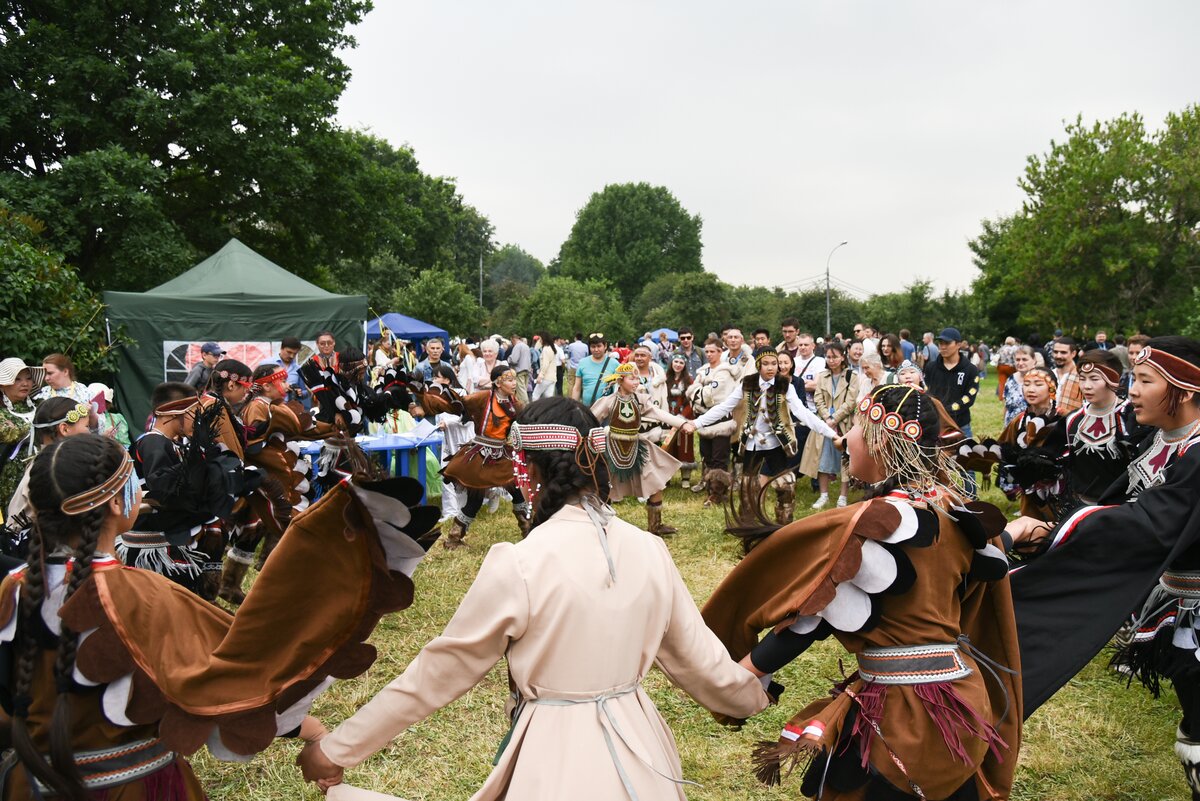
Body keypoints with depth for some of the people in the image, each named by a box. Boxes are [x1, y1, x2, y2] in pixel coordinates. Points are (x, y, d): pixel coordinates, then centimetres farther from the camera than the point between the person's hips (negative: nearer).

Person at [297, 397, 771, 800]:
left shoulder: (518, 565, -19)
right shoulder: (649, 552, -4)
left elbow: (437, 673, -11)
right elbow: (702, 661, 6)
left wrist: (336, 749, 1)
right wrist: (754, 695, 28)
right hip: (639, 751, 6)